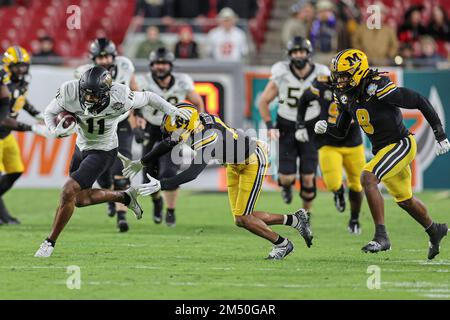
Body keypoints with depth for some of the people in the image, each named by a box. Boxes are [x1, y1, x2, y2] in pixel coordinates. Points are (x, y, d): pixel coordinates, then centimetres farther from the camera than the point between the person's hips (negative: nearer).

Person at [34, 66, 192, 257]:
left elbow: (147, 98, -12)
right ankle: (125, 197, 37)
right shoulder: (69, 92, -24)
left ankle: (50, 243, -4)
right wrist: (55, 131, -28)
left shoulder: (119, 98, -31)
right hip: (81, 147, 5)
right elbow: (49, 112, -8)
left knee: (69, 191, -18)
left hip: (103, 152, -5)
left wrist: (172, 110, -12)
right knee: (80, 199, 16)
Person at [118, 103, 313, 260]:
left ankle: (282, 244, 10)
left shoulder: (207, 138, -36)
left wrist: (160, 185, -47)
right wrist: (141, 163, 14)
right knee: (242, 219, 7)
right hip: (235, 165, 9)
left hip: (253, 162, -9)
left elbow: (192, 173, -44)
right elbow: (167, 145, 6)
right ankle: (295, 220, 20)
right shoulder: (196, 123, -11)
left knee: (242, 219, -11)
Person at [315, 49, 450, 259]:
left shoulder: (378, 88, -25)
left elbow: (420, 102, -18)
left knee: (367, 178, -27)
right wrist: (326, 128, -14)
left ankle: (381, 237, -25)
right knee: (404, 200, 23)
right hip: (382, 150, 9)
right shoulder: (345, 96, -1)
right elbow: (340, 131, 10)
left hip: (401, 145, -9)